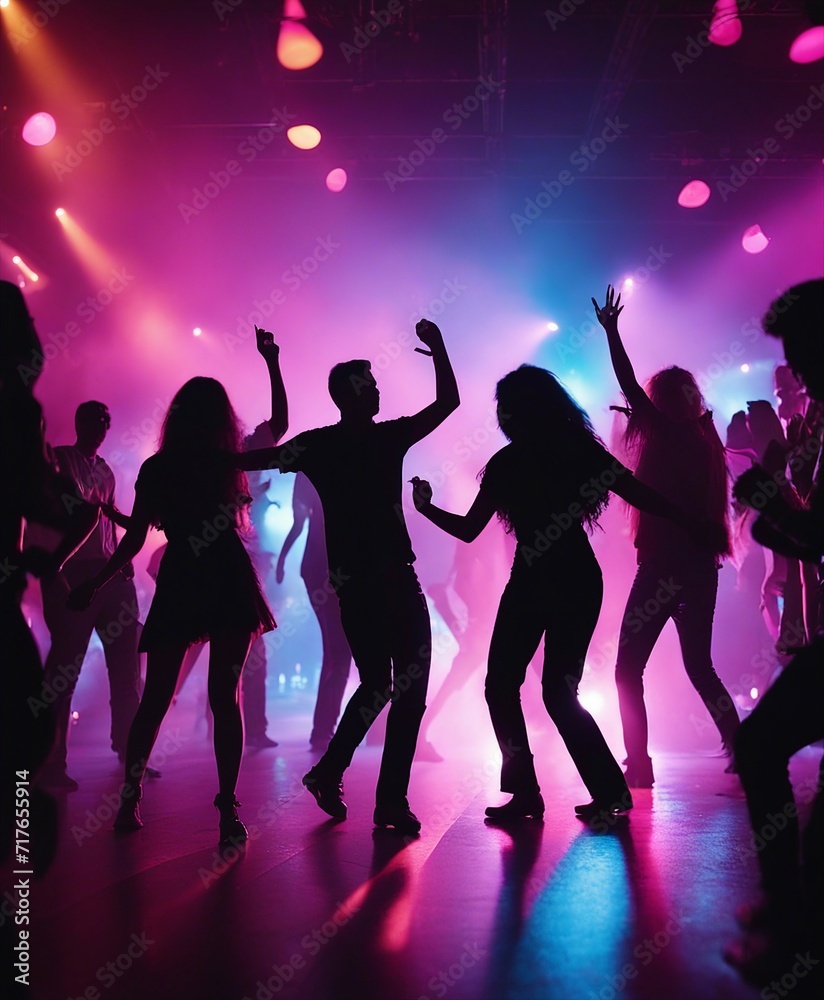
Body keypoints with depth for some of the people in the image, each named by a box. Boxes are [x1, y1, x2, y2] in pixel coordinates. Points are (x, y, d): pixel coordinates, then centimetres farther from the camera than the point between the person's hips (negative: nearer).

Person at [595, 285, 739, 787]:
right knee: (699, 665, 17)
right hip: (701, 566, 7)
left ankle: (639, 764, 0)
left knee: (628, 669, 2)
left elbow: (629, 386, -3)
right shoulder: (704, 438, 10)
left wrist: (611, 331, 8)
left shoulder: (665, 432, -7)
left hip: (664, 566, -7)